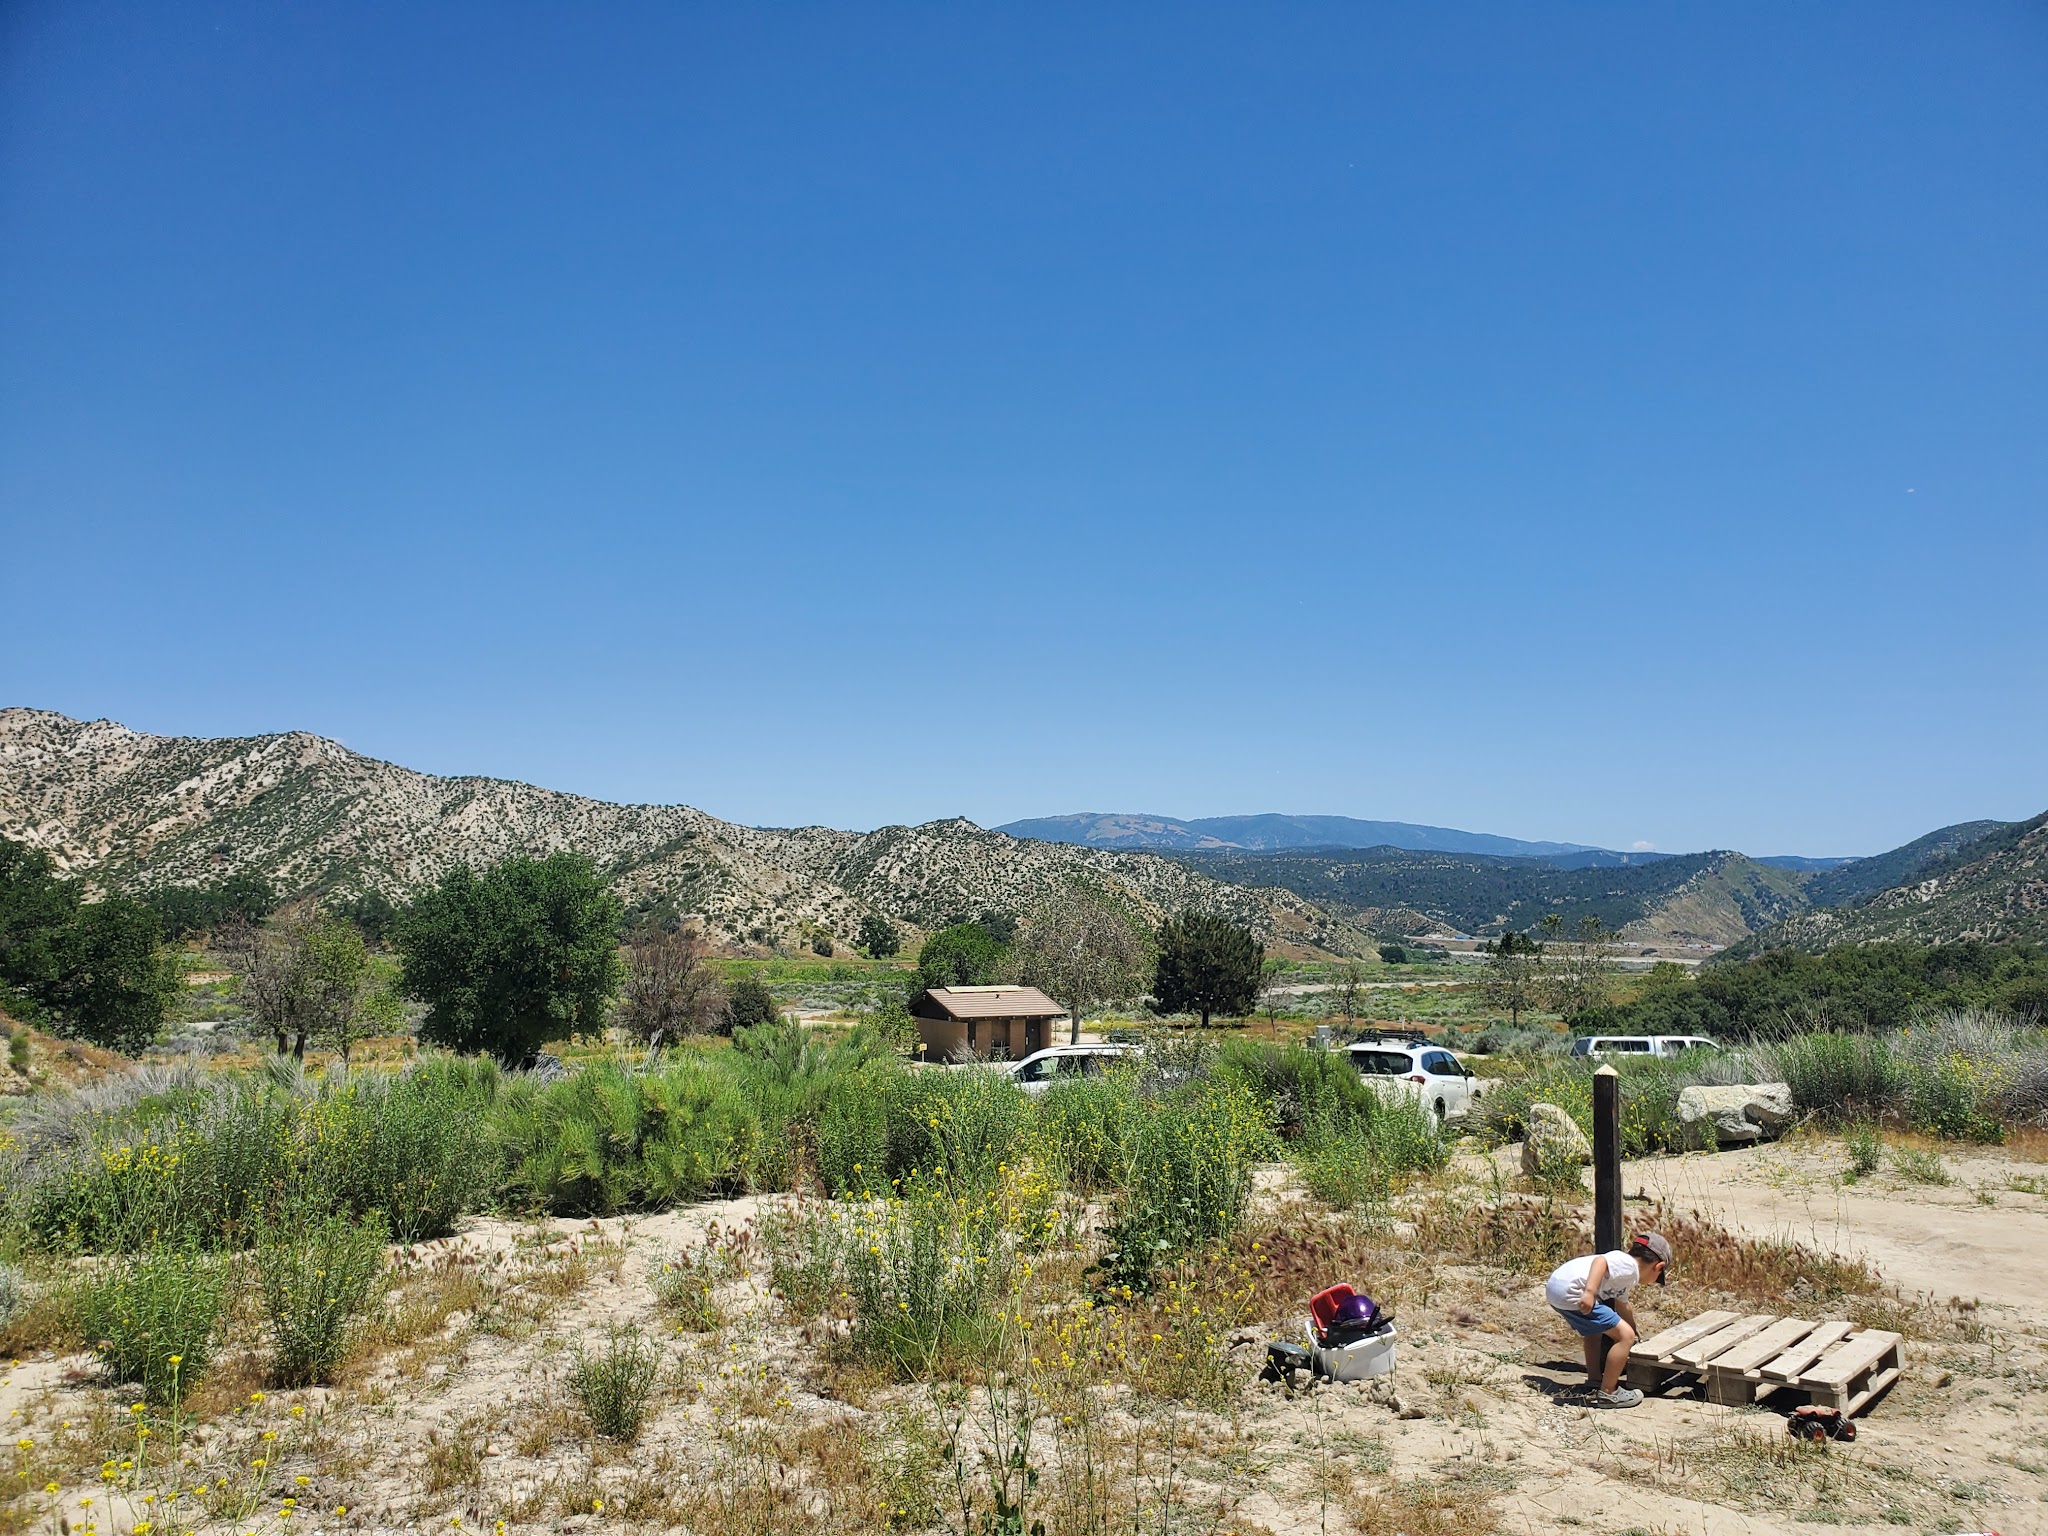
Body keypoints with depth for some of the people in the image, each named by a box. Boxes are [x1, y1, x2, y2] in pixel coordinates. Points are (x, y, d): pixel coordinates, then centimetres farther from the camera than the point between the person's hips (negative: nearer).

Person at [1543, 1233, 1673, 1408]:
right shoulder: (1630, 1266, -4)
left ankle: (1594, 1380, 46)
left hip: (1555, 1286, 11)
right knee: (1625, 1335, -7)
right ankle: (1608, 1393, 4)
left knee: (1594, 1331, 36)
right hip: (1569, 1292, -11)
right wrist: (1589, 1292, -33)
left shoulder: (1626, 1275, 28)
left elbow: (1623, 1305, 44)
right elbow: (1600, 1261, -23)